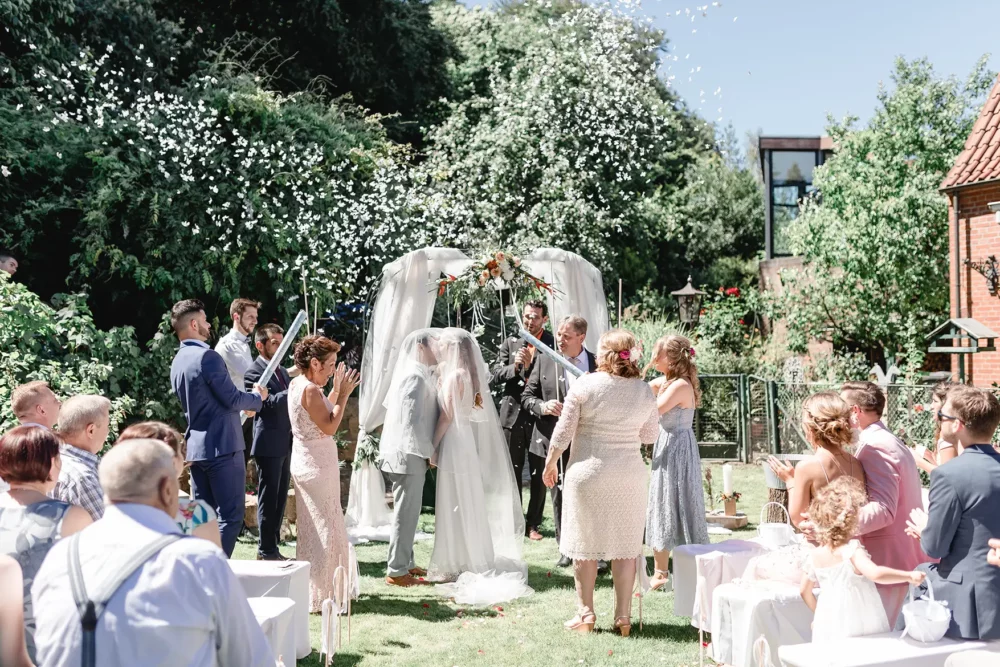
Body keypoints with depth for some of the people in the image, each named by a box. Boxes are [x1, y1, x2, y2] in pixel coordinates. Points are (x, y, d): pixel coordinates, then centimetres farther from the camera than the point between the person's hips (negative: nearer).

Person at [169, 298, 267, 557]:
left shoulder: (178, 361, 13)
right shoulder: (207, 356, -15)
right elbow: (232, 399, -15)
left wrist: (245, 402, 23)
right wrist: (257, 397, 4)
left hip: (196, 447, 9)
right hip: (223, 447, -9)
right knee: (231, 516, -4)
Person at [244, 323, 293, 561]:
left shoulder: (282, 371, 18)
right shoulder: (253, 372, -9)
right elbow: (266, 403, -21)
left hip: (285, 444, 8)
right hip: (269, 445, -8)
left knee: (280, 499, 12)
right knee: (268, 499, -2)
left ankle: (272, 547, 20)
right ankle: (266, 551, 5)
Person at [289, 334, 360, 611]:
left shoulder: (296, 385, 10)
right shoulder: (310, 389, -20)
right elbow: (329, 426, -22)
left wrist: (336, 391, 13)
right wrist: (343, 394, -17)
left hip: (308, 463, 10)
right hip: (316, 466, -10)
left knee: (315, 528, 18)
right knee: (323, 529, -2)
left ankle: (312, 590, 28)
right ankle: (317, 596, 5)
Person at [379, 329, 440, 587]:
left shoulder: (420, 374, 13)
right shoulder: (416, 376, -16)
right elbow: (412, 420, -21)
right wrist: (429, 451, -13)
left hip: (406, 452, 10)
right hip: (409, 453, -10)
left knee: (407, 511, 16)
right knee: (406, 512, -4)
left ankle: (405, 563, 24)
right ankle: (396, 571, 1)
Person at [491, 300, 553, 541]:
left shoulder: (553, 345, -3)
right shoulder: (511, 343, 7)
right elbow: (494, 378, 3)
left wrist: (530, 365, -21)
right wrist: (514, 366, -14)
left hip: (540, 416, -2)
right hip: (513, 415, 2)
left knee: (539, 473, 5)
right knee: (512, 471, 9)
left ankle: (533, 523, 16)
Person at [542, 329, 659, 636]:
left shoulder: (584, 385, -10)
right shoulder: (645, 392, -1)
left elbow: (564, 431, -7)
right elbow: (650, 435, 9)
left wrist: (550, 463, 6)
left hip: (587, 473, -2)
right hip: (629, 476, 2)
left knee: (585, 544, 9)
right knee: (626, 546, 10)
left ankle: (586, 614, 15)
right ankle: (623, 616, 14)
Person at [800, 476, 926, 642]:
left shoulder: (814, 556, 3)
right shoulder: (852, 550, -18)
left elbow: (804, 591, 14)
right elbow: (876, 573, -35)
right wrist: (908, 575, -25)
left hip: (828, 628, 6)